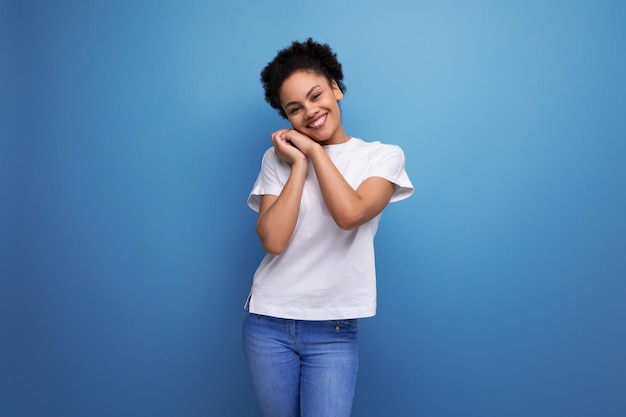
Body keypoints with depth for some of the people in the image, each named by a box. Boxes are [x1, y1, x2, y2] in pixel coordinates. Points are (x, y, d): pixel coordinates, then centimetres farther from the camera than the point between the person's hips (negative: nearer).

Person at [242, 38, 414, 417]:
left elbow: (349, 214, -20)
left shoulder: (383, 156, -1)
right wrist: (299, 164, -10)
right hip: (269, 323, 2)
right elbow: (273, 240, -11)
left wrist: (315, 150, -10)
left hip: (333, 332, -2)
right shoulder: (277, 158, 2)